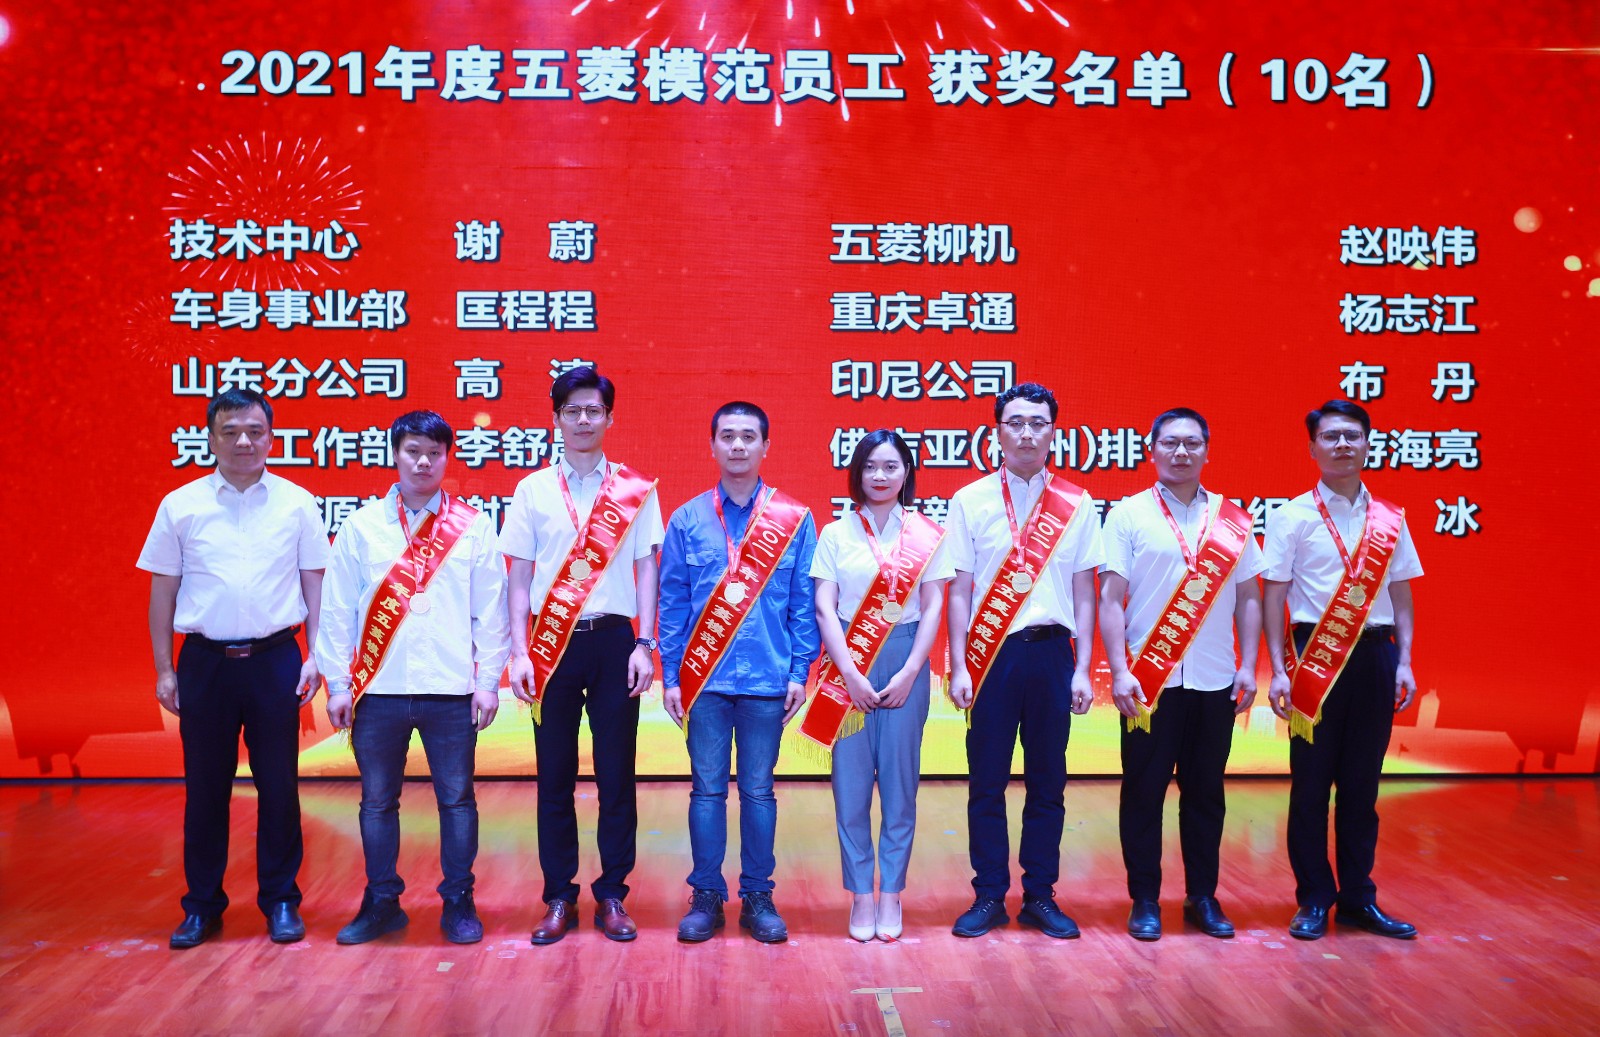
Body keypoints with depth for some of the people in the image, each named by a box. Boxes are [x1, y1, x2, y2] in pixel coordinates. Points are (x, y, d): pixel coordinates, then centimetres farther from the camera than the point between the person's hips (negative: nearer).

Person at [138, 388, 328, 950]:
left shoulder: (297, 503, 3)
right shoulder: (180, 505, 4)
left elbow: (314, 584, 6)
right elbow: (163, 591, 7)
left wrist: (316, 657, 0)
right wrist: (165, 669, 4)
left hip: (274, 659, 0)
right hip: (205, 661, 1)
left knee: (279, 785, 5)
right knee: (204, 788, 8)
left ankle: (280, 901, 17)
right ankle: (202, 906, 19)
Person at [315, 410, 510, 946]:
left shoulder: (473, 526, 4)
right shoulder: (361, 525, 6)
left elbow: (490, 610, 4)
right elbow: (337, 609, 5)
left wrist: (487, 680, -2)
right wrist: (338, 684, 1)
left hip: (452, 690, -1)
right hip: (378, 690, 1)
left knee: (456, 798, 5)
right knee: (377, 800, 8)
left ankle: (458, 903, 17)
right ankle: (381, 903, 21)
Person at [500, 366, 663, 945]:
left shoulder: (635, 490, 6)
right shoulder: (533, 490, 7)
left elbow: (646, 569, 6)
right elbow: (520, 577, 6)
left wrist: (645, 645, -3)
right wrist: (518, 653, -2)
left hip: (614, 639, 0)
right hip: (552, 643, 1)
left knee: (616, 773, 3)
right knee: (555, 775, 4)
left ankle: (611, 896, 13)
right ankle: (559, 898, 14)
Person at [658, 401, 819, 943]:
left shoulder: (795, 520, 3)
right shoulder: (687, 520, 5)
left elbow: (804, 605, 3)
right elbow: (672, 603, 5)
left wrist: (800, 672, -2)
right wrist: (671, 676, 1)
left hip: (767, 678, 0)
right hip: (705, 677, 1)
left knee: (759, 790, 6)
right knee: (707, 789, 5)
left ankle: (758, 897, 16)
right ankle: (706, 896, 15)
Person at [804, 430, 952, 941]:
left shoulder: (927, 535, 5)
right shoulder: (836, 534, 5)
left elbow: (932, 609, 2)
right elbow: (825, 609, 0)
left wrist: (908, 674, -8)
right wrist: (851, 674, -10)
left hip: (905, 663, 0)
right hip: (848, 664, 0)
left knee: (899, 779, 1)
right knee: (851, 780, 0)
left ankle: (891, 894, 11)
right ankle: (861, 894, 10)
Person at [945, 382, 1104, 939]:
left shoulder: (1077, 505, 6)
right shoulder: (969, 501, 3)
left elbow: (1084, 593, 7)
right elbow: (959, 590, 2)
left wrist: (1082, 670, 2)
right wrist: (959, 668, -3)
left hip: (1051, 651, 1)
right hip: (991, 652, -1)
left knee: (1048, 781, 6)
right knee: (987, 782, 3)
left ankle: (1040, 896, 17)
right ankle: (989, 896, 14)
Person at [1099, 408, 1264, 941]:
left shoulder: (1232, 518, 10)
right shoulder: (1129, 515, 1)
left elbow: (1248, 597, 11)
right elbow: (1111, 598, -3)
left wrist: (1248, 667, 3)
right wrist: (1119, 671, -10)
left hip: (1215, 679, 3)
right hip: (1150, 678, -2)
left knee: (1206, 792, 9)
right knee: (1144, 790, 3)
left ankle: (1203, 898, 20)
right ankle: (1145, 900, 12)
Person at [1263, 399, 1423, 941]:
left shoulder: (1390, 520, 9)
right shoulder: (1293, 516, 0)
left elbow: (1401, 593, 12)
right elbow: (1273, 594, -2)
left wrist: (1404, 662, 3)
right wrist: (1278, 670, -8)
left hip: (1375, 655, 3)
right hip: (1317, 656, -3)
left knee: (1362, 783, 9)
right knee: (1311, 783, 2)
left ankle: (1358, 898, 19)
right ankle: (1314, 901, 13)